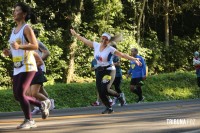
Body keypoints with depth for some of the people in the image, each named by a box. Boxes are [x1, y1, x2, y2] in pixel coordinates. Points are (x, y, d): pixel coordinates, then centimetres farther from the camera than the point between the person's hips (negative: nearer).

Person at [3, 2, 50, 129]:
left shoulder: (27, 28, -8)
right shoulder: (14, 30, 18)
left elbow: (35, 46, -17)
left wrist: (19, 46, -30)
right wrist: (9, 52, 6)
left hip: (27, 66, -9)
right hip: (17, 67, 9)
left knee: (20, 94, -14)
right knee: (17, 95, 8)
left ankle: (29, 121, -1)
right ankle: (42, 104, 25)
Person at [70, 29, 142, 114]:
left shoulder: (110, 49, -14)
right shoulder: (96, 45, 0)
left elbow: (123, 55, -17)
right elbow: (85, 40, 10)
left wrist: (134, 59, -23)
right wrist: (75, 34, 16)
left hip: (109, 70, -5)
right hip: (99, 71, 5)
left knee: (105, 90, -20)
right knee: (100, 91, -2)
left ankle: (118, 96, 9)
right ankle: (109, 108, 13)